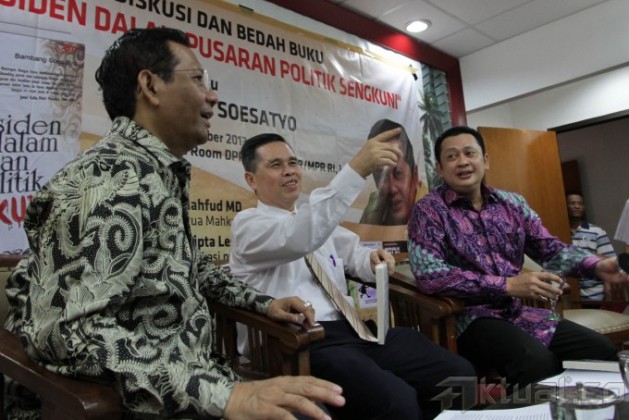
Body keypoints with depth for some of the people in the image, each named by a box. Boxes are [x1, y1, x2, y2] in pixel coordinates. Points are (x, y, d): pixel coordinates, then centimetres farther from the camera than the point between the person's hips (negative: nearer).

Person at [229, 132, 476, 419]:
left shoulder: (317, 217, 23)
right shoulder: (247, 223, -1)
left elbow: (353, 253, 30)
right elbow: (300, 237, -22)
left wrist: (373, 259, 4)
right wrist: (356, 169, -29)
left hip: (354, 327, 7)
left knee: (460, 374, -8)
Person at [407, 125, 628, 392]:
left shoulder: (512, 204, 11)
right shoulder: (429, 211, -8)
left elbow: (551, 249, 12)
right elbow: (429, 275, -19)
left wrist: (597, 266, -9)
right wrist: (508, 285, -22)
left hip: (519, 312, 6)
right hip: (470, 318, -6)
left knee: (602, 350, -5)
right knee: (538, 361, -29)